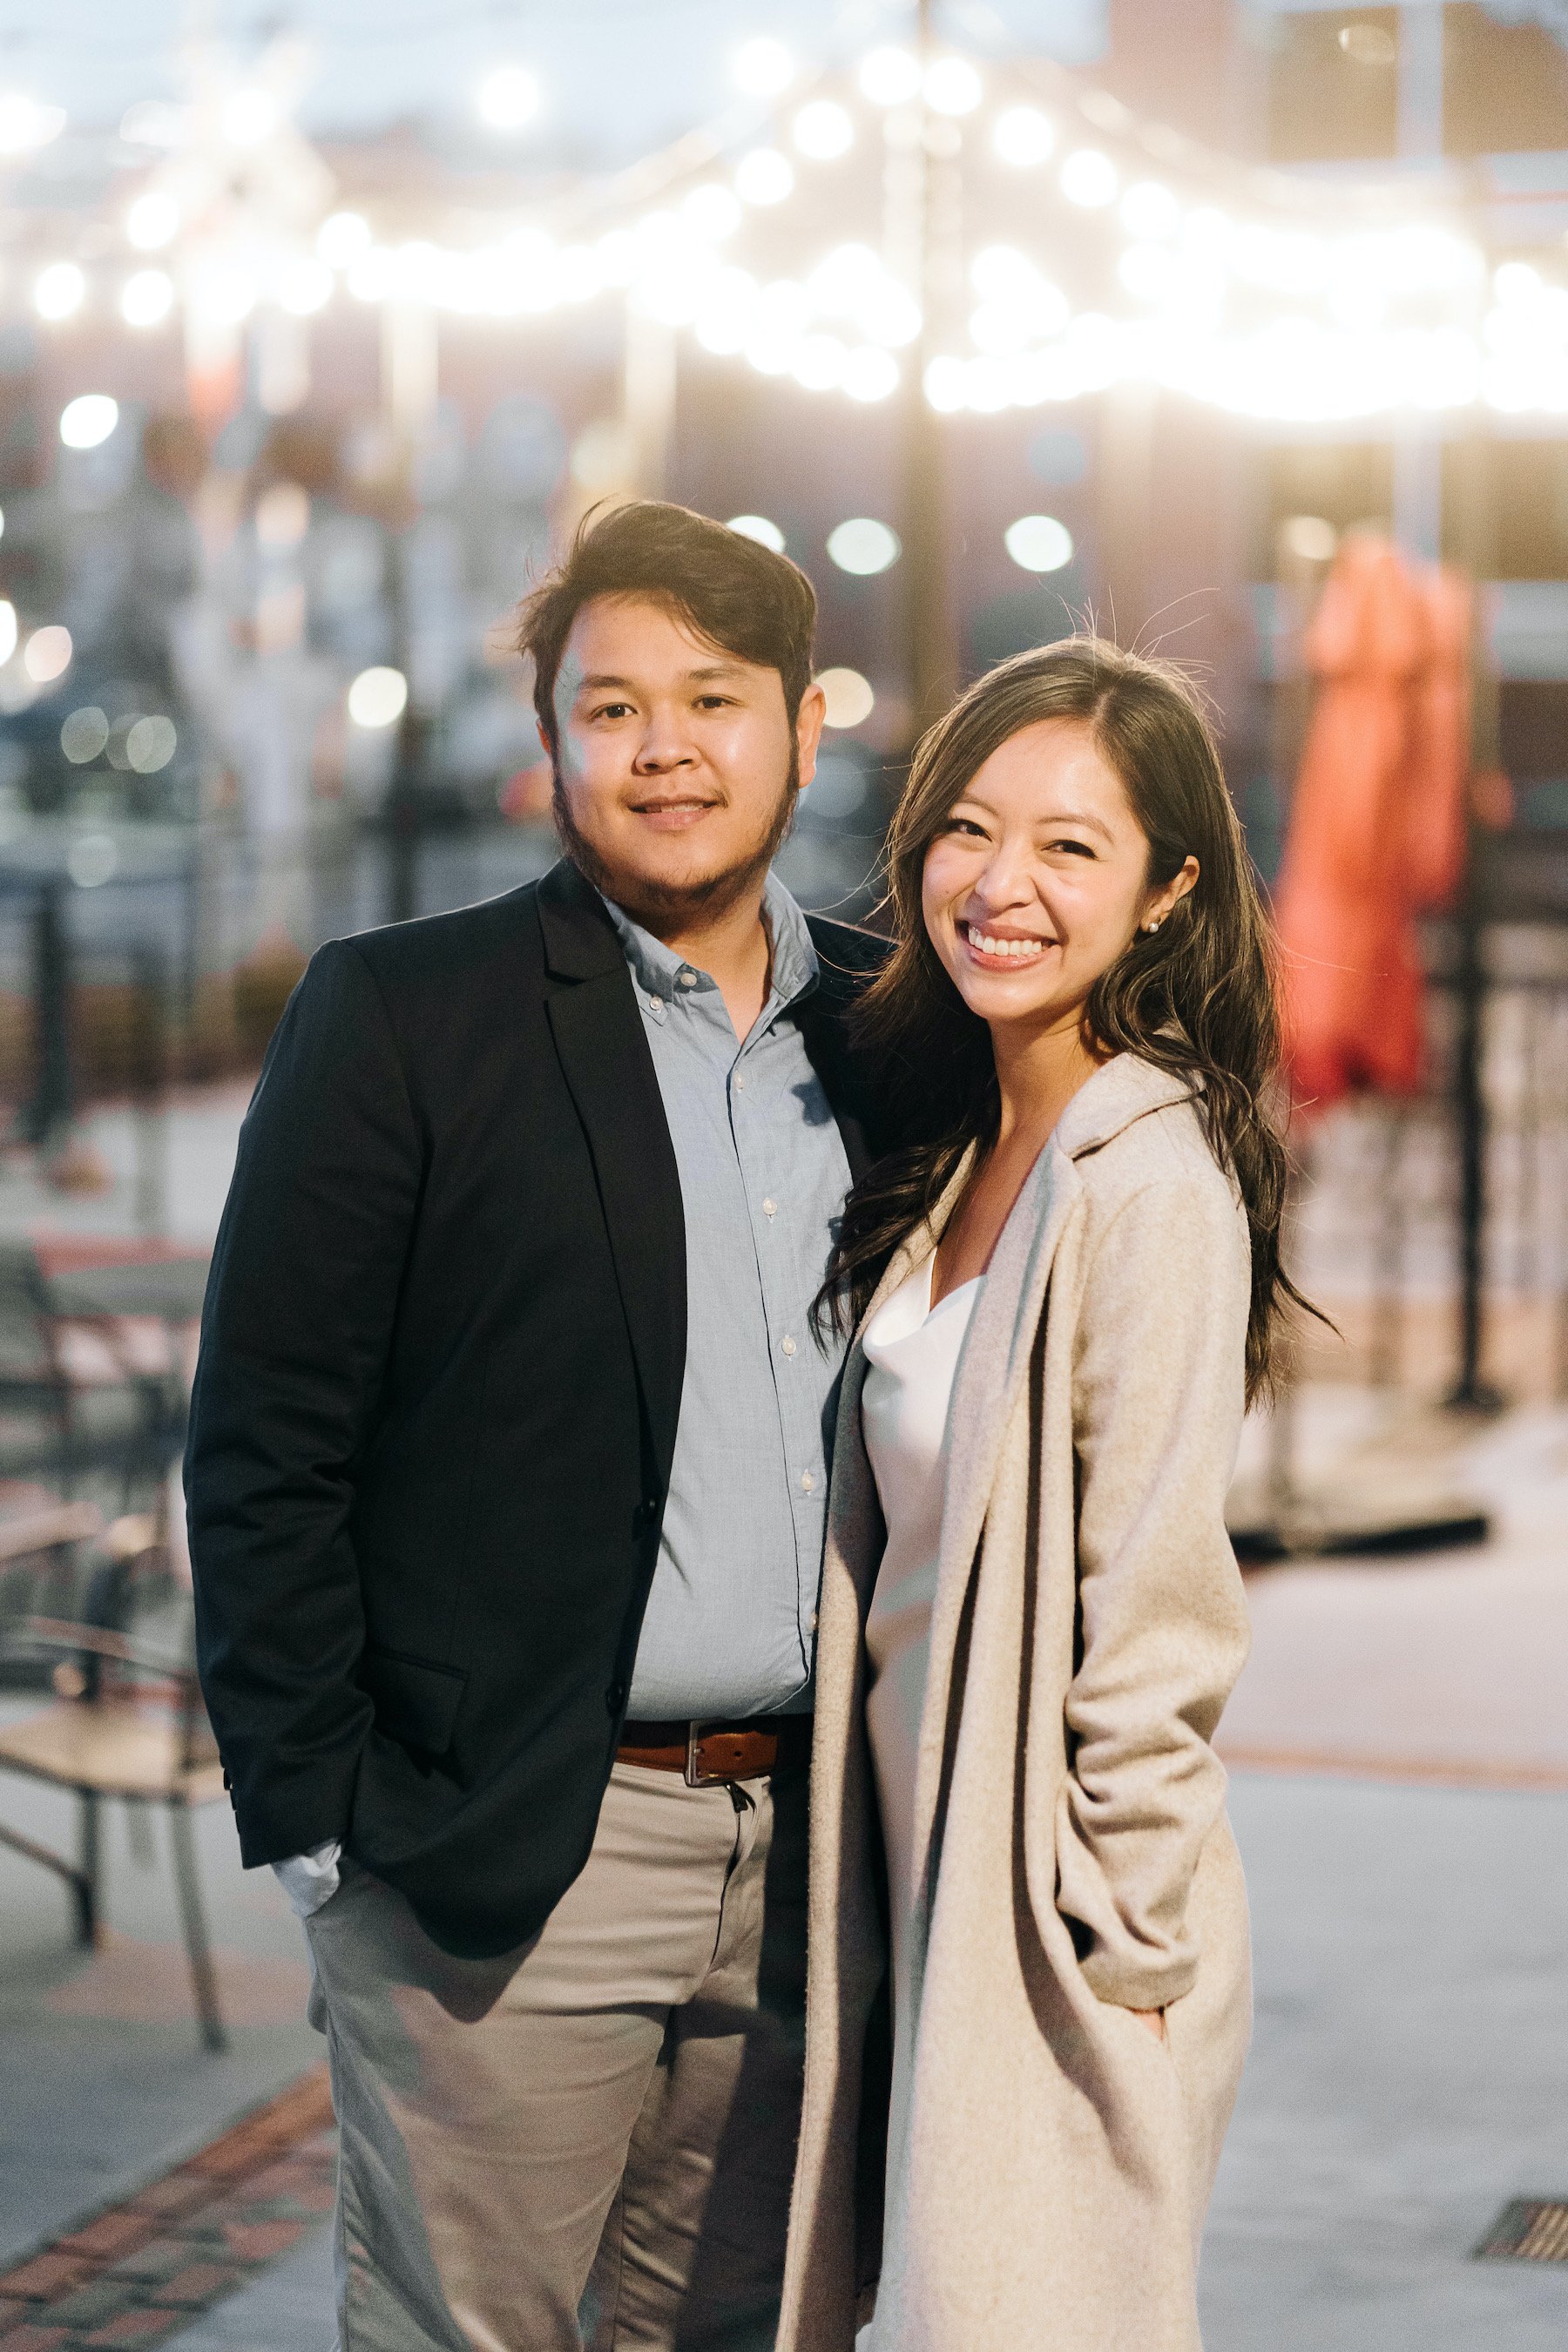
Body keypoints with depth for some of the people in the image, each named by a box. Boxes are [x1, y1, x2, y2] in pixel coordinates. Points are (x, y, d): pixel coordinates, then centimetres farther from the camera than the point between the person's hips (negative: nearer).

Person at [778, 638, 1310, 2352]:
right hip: (916, 1856, 8)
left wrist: (1119, 1954, -15)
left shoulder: (1150, 1175, -17)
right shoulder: (952, 1154, 9)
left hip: (1067, 1904, -8)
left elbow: (1151, 1608, -18)